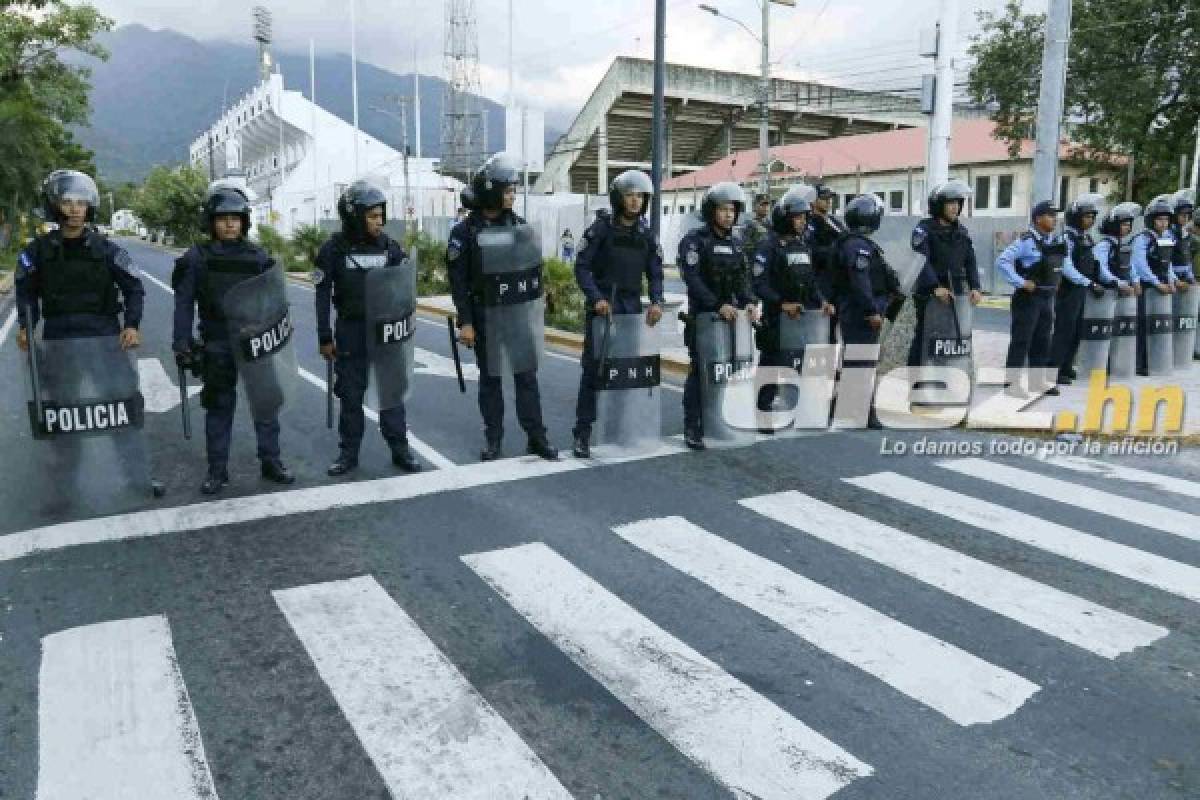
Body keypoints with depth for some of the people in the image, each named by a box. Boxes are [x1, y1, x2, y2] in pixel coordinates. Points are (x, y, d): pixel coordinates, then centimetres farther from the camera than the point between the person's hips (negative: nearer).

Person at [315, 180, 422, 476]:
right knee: (350, 395, 7)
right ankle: (348, 453, 18)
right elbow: (323, 295, -3)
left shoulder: (389, 245, 0)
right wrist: (325, 338, -4)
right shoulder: (334, 249, -6)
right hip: (350, 331, -1)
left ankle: (400, 449, 15)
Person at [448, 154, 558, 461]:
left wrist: (535, 307, 10)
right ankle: (493, 439, 18)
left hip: (520, 316, 3)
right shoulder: (465, 232, -7)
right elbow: (458, 282, -8)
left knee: (527, 376, 5)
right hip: (486, 318, -3)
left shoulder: (519, 226, 5)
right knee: (490, 379, 8)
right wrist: (465, 322, -12)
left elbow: (535, 268, 11)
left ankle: (536, 438, 12)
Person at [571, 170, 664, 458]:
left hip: (632, 308, 4)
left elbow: (655, 272, 10)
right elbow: (581, 267, -6)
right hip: (601, 307, -4)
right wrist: (597, 299, -18)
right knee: (593, 368, -6)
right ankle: (583, 433, -1)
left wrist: (656, 301, -7)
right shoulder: (600, 228, -4)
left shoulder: (646, 234, 9)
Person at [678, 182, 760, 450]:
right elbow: (693, 279, -16)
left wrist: (750, 302, -7)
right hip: (701, 317, -6)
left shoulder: (735, 243, 15)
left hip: (729, 317, 6)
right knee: (699, 372, -4)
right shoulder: (694, 240, -6)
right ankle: (692, 429, 2)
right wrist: (718, 305, -24)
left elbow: (741, 278, 12)